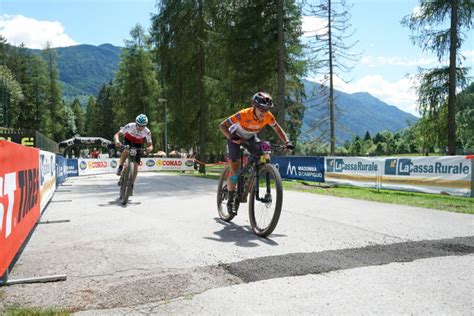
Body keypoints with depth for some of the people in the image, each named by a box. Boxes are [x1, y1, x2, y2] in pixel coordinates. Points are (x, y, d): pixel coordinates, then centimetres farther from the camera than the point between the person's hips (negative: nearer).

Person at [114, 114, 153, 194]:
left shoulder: (147, 132, -28)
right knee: (126, 151, -37)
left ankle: (132, 185, 8)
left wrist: (149, 148, -44)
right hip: (128, 141, -1)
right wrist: (117, 141, -57)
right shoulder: (130, 126, -32)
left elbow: (150, 144, -20)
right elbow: (117, 134, -35)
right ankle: (120, 167, -10)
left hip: (138, 145, 1)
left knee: (136, 166, -7)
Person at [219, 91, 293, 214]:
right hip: (236, 137, -4)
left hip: (251, 137, 4)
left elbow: (278, 129, -10)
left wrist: (287, 142, -26)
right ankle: (230, 200, 7)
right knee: (234, 170, -10)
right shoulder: (244, 114, -37)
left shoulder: (268, 116, -25)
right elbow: (222, 125, -33)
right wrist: (232, 138, -47)